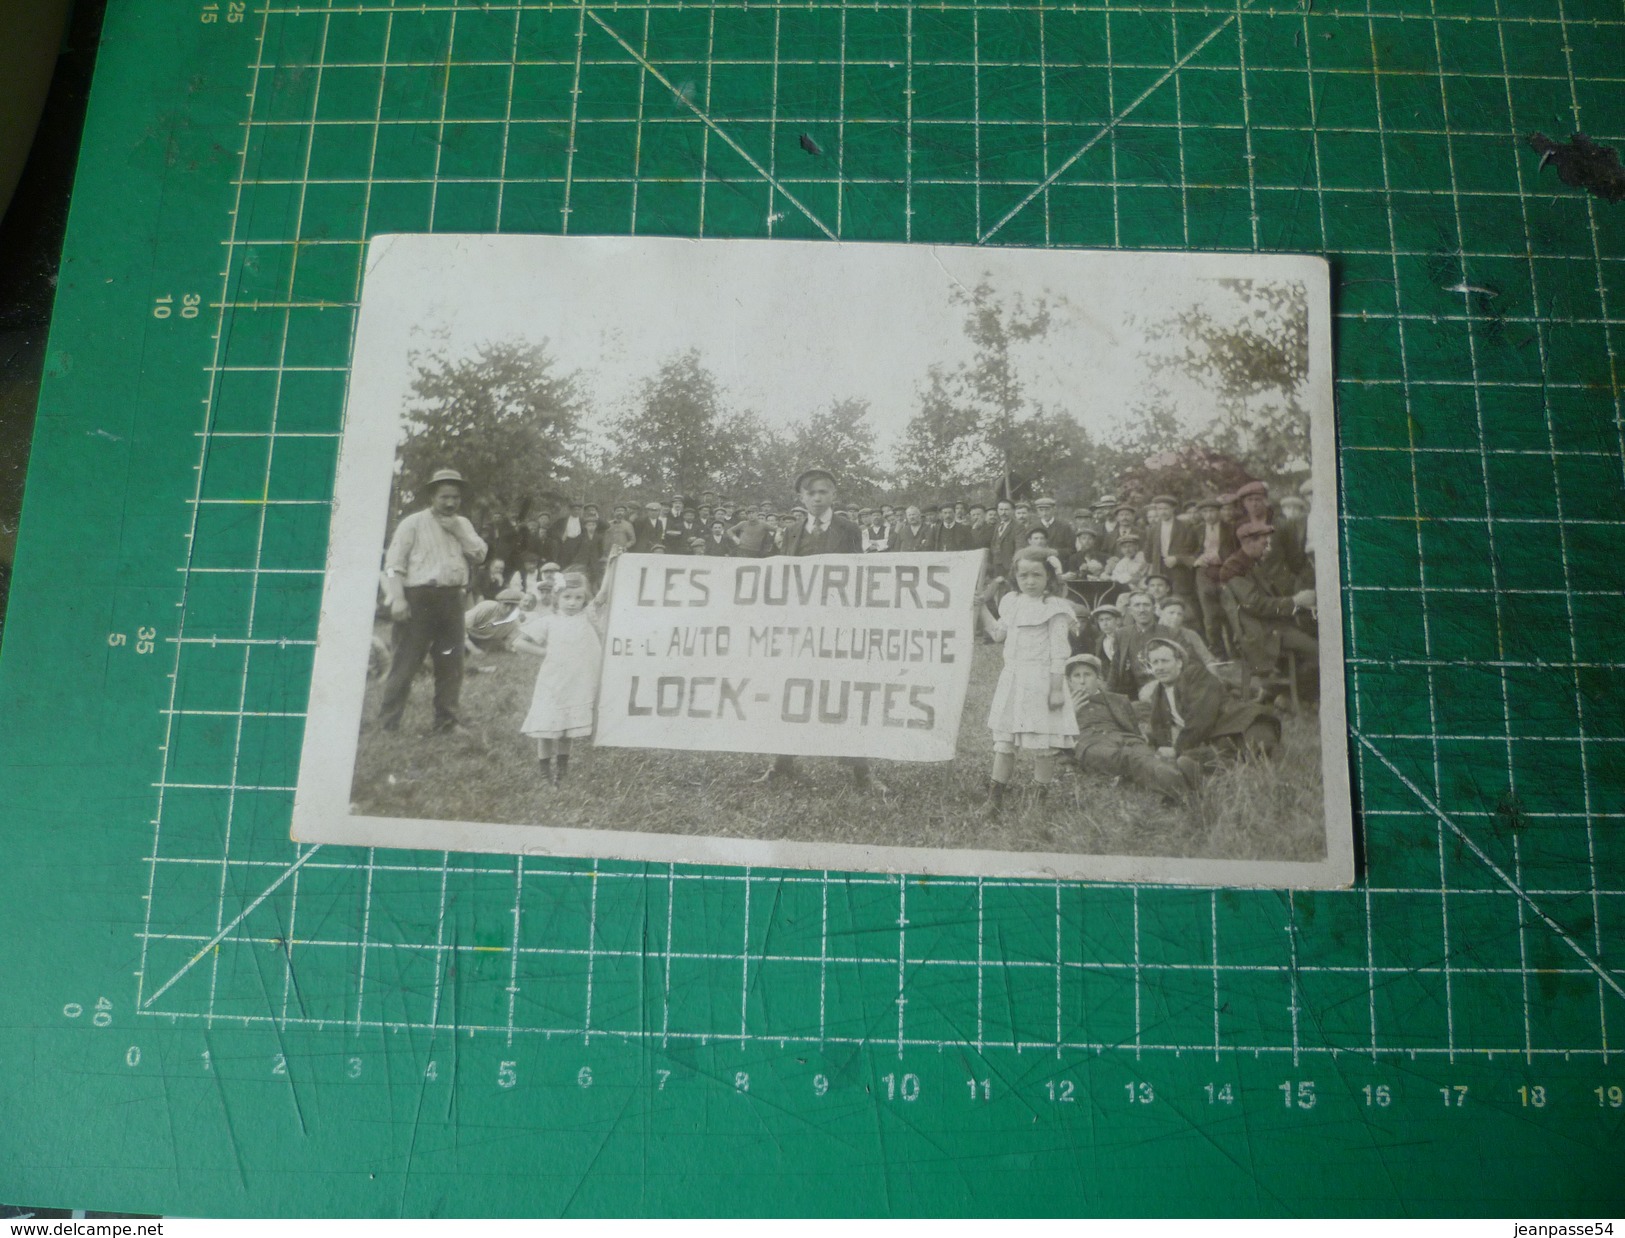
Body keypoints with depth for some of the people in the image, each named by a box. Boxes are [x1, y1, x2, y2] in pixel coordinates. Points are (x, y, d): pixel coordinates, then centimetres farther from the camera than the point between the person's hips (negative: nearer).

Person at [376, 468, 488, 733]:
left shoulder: (463, 525, 16)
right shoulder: (414, 523, -1)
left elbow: (480, 555, 5)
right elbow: (394, 562, -6)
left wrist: (458, 530, -4)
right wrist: (396, 598, -16)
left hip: (452, 599, 5)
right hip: (419, 597, -5)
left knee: (451, 663, 8)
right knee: (406, 662, -4)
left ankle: (446, 720, 18)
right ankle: (388, 722, 2)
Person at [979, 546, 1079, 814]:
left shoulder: (1054, 607, -8)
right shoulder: (1011, 602, 11)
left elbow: (1058, 651, -10)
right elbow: (998, 633, 19)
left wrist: (1057, 688, -13)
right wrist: (981, 606, 16)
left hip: (1040, 681, -6)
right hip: (1012, 679, 6)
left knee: (1041, 745, 1)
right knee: (1003, 741, 7)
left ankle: (1041, 799, 13)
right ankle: (995, 797, 13)